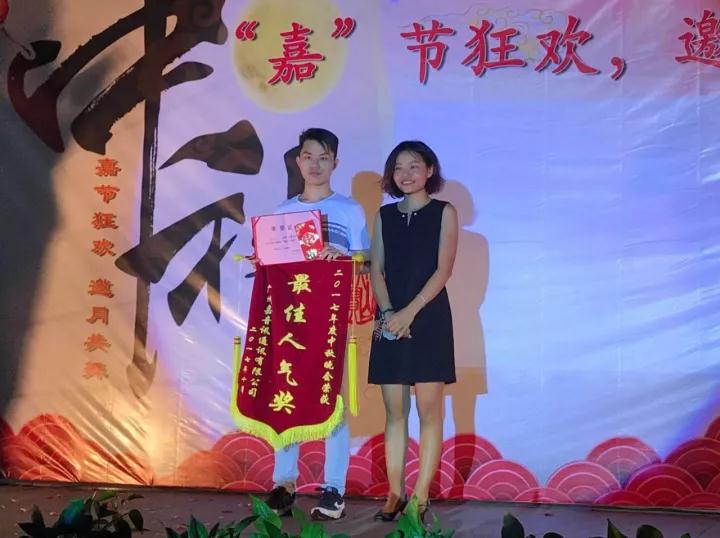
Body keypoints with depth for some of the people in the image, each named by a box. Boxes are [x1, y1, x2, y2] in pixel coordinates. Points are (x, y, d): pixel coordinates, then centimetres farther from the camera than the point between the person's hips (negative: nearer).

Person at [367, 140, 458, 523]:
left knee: (428, 409, -3)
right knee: (394, 409, 5)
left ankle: (421, 496, 3)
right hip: (389, 319, 3)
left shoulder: (444, 212, 3)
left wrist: (410, 311, -15)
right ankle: (395, 492, 12)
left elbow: (443, 270, -6)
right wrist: (387, 312, -10)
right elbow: (376, 269, 6)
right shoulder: (384, 215, 13)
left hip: (428, 317, -3)